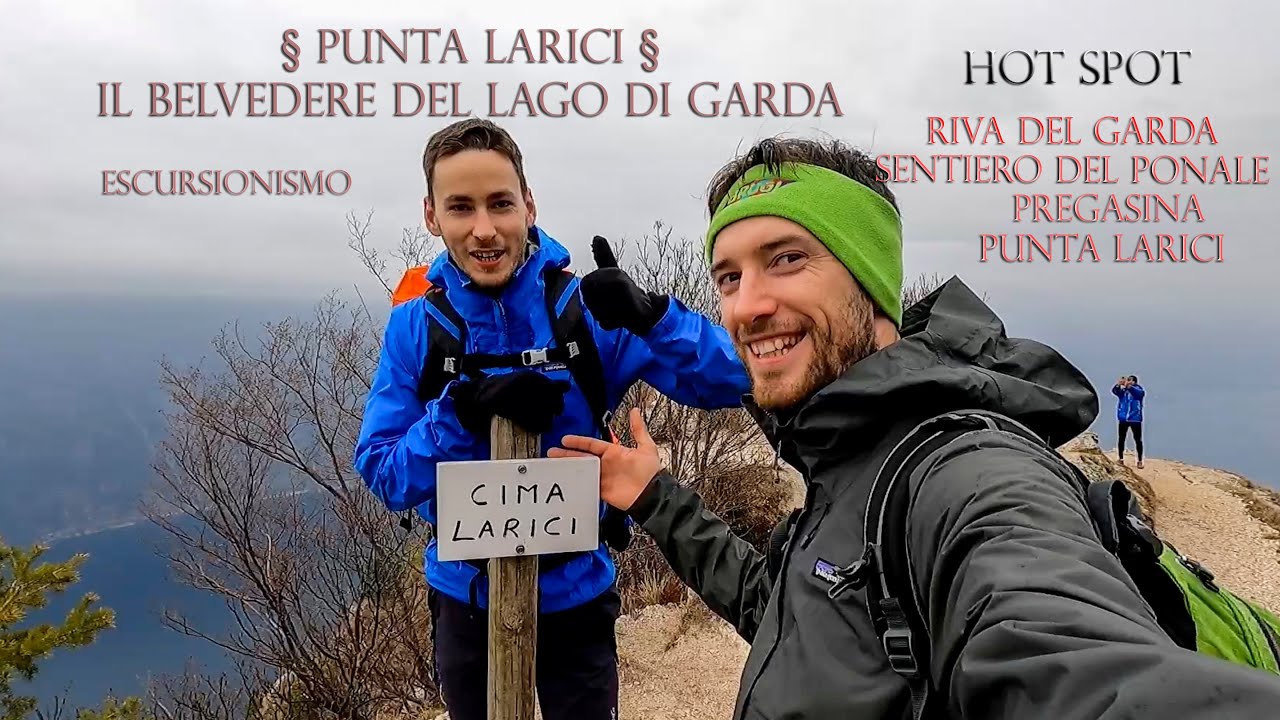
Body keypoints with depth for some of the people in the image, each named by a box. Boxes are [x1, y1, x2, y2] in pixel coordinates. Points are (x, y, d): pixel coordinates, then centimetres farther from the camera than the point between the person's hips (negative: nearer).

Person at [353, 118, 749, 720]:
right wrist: (465, 410, -30)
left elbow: (728, 381, -19)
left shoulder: (585, 310, -15)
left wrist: (648, 316, -37)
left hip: (573, 591, -1)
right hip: (465, 595, 2)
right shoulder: (414, 327, -10)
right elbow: (383, 475, -13)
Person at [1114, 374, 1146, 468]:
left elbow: (1139, 393, -25)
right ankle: (1121, 459, 20)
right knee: (1121, 439, 9)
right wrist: (1118, 384, -35)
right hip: (1123, 419, 3)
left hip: (1135, 419, -2)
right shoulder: (1122, 391, 4)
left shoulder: (1139, 390, -2)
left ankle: (1140, 461, 8)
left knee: (1138, 440, 1)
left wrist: (1129, 386, -41)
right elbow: (1114, 391, -15)